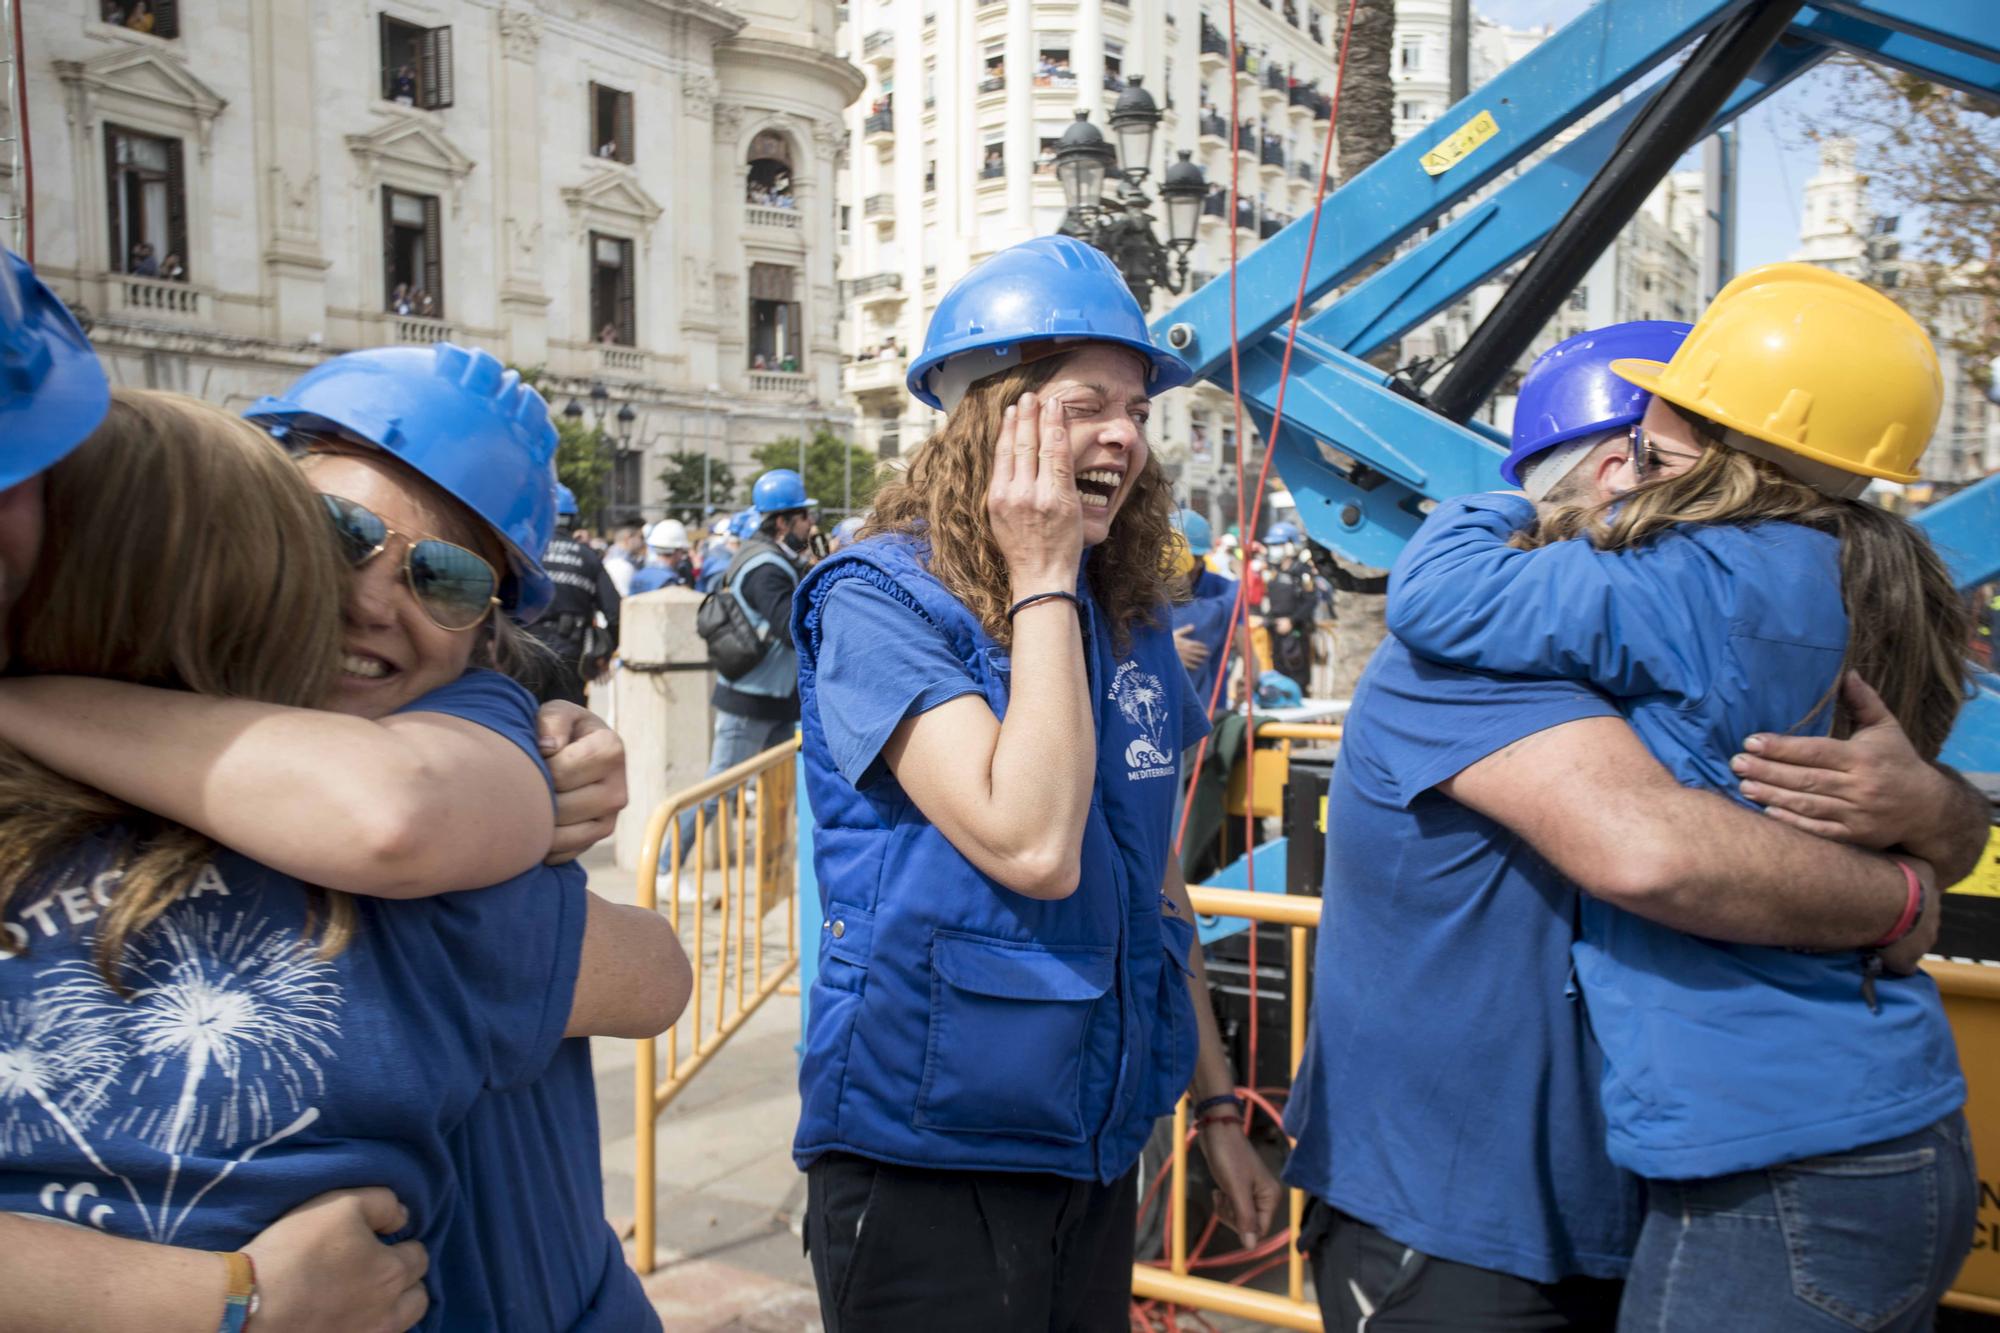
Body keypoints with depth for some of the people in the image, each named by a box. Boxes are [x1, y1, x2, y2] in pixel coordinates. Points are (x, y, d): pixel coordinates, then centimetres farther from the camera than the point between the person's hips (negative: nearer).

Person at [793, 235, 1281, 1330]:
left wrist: (1216, 1105, 15)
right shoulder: (879, 601, -15)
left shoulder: (1132, 618, 5)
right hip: (928, 1166, -6)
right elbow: (1033, 848, -27)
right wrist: (1042, 583, -20)